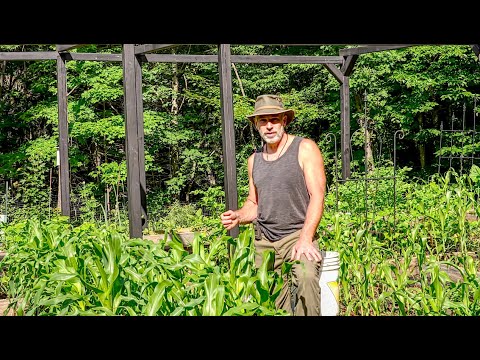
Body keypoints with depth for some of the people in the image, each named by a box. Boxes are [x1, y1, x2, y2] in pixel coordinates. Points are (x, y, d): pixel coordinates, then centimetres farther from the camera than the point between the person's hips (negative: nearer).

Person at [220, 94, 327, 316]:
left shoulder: (305, 149, -2)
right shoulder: (254, 159, 15)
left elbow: (317, 195, -11)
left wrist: (305, 239, -23)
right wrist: (238, 217, 0)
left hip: (298, 234, -5)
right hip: (264, 241, 5)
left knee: (306, 277, -33)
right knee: (272, 304, -1)